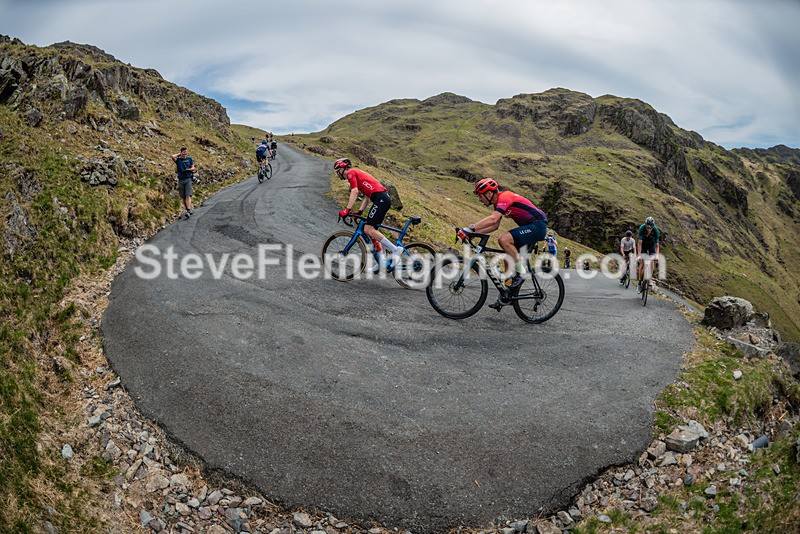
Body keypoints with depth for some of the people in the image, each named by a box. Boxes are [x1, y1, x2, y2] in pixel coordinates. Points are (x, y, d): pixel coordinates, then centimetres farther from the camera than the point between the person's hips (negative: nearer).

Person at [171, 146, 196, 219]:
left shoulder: (189, 159, 9)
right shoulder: (178, 160, 5)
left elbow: (193, 168, 11)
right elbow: (173, 156, -16)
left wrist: (189, 169, -10)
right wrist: (179, 154, 1)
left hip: (188, 179, -1)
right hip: (181, 180, 2)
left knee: (188, 196, -15)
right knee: (183, 197, 5)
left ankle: (189, 211, -24)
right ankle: (189, 210, 17)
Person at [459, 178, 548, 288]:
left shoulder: (504, 197, -18)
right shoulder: (498, 203, 12)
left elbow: (493, 219, -33)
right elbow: (495, 226, 12)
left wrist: (470, 228, -36)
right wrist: (475, 232, 0)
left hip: (538, 225, -10)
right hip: (530, 226, 10)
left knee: (504, 239, -24)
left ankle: (521, 272, -13)